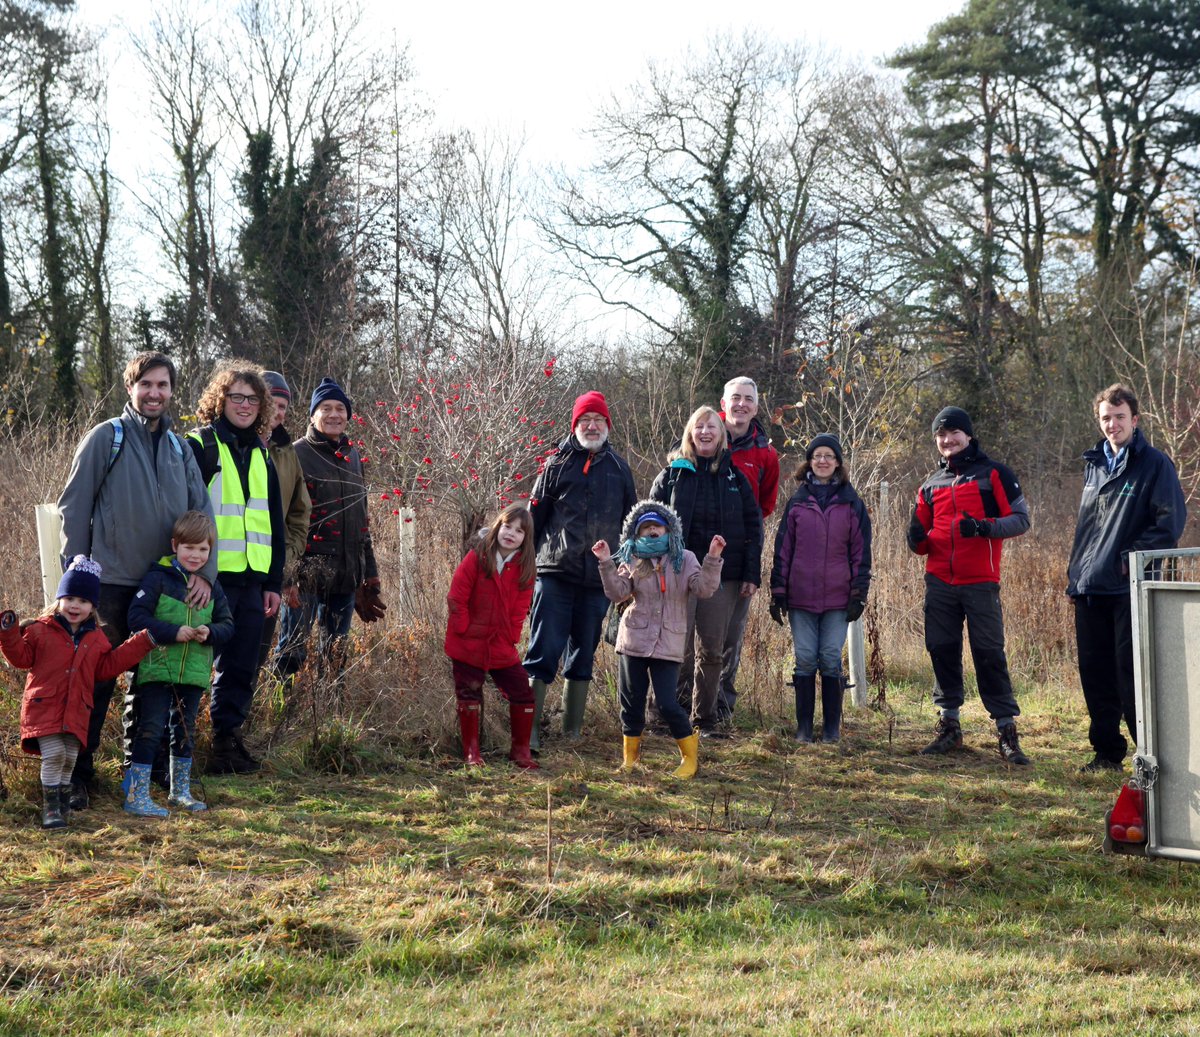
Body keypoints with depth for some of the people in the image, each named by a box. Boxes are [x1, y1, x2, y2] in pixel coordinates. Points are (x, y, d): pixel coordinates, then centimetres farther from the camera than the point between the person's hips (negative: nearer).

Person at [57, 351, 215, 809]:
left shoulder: (180, 448, 12)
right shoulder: (105, 437, -3)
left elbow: (202, 511, 11)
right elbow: (74, 506, -3)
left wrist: (204, 571, -1)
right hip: (112, 581, -5)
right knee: (98, 681, -5)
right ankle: (78, 775, 2)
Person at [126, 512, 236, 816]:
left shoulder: (212, 585, 9)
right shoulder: (158, 578, -7)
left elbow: (227, 625, 10)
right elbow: (137, 618, -14)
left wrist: (209, 632, -11)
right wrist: (174, 632, -21)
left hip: (194, 674, 5)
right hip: (157, 671, -5)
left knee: (185, 732, 16)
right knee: (150, 730, -6)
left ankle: (180, 791, 29)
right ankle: (136, 796, -2)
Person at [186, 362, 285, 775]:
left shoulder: (262, 456, 18)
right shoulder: (198, 447, -2)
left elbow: (274, 524, 21)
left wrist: (274, 582, 16)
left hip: (251, 579, 6)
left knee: (242, 667, 8)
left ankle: (230, 739, 15)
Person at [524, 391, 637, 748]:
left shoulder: (619, 468, 12)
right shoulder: (558, 465, 4)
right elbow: (534, 519, 6)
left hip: (598, 581, 3)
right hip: (555, 575, -3)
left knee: (583, 658, 10)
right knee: (543, 653, -8)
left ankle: (572, 732, 17)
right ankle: (529, 730, -6)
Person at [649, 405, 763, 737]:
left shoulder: (735, 477, 10)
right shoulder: (672, 474, 6)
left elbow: (753, 526, 9)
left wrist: (752, 574, 1)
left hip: (723, 577, 2)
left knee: (712, 651, 5)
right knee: (678, 648, -6)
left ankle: (705, 719, 13)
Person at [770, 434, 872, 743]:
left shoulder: (851, 503, 5)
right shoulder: (797, 502, 8)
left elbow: (861, 551, 5)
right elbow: (783, 549, 8)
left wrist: (858, 594, -1)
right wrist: (778, 593, 3)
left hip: (837, 598, -1)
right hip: (801, 597, 1)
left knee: (831, 660, 0)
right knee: (805, 660, 2)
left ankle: (832, 727, 10)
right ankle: (804, 726, 10)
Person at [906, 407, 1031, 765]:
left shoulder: (993, 474, 2)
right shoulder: (931, 485, 16)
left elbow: (1020, 518, -3)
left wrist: (985, 527, -21)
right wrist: (917, 539, -4)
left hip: (980, 582, -5)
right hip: (939, 583, 5)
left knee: (989, 653, -5)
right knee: (941, 650, 6)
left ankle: (1007, 729, 0)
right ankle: (949, 725, 17)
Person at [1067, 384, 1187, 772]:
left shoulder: (1154, 464, -4)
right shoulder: (1094, 464, 17)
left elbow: (1171, 521, -11)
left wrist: (1131, 556, -13)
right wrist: (1074, 574, 16)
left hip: (1129, 588, -7)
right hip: (1089, 589, 7)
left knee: (1131, 674, -7)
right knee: (1095, 674, 9)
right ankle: (1107, 752, 18)